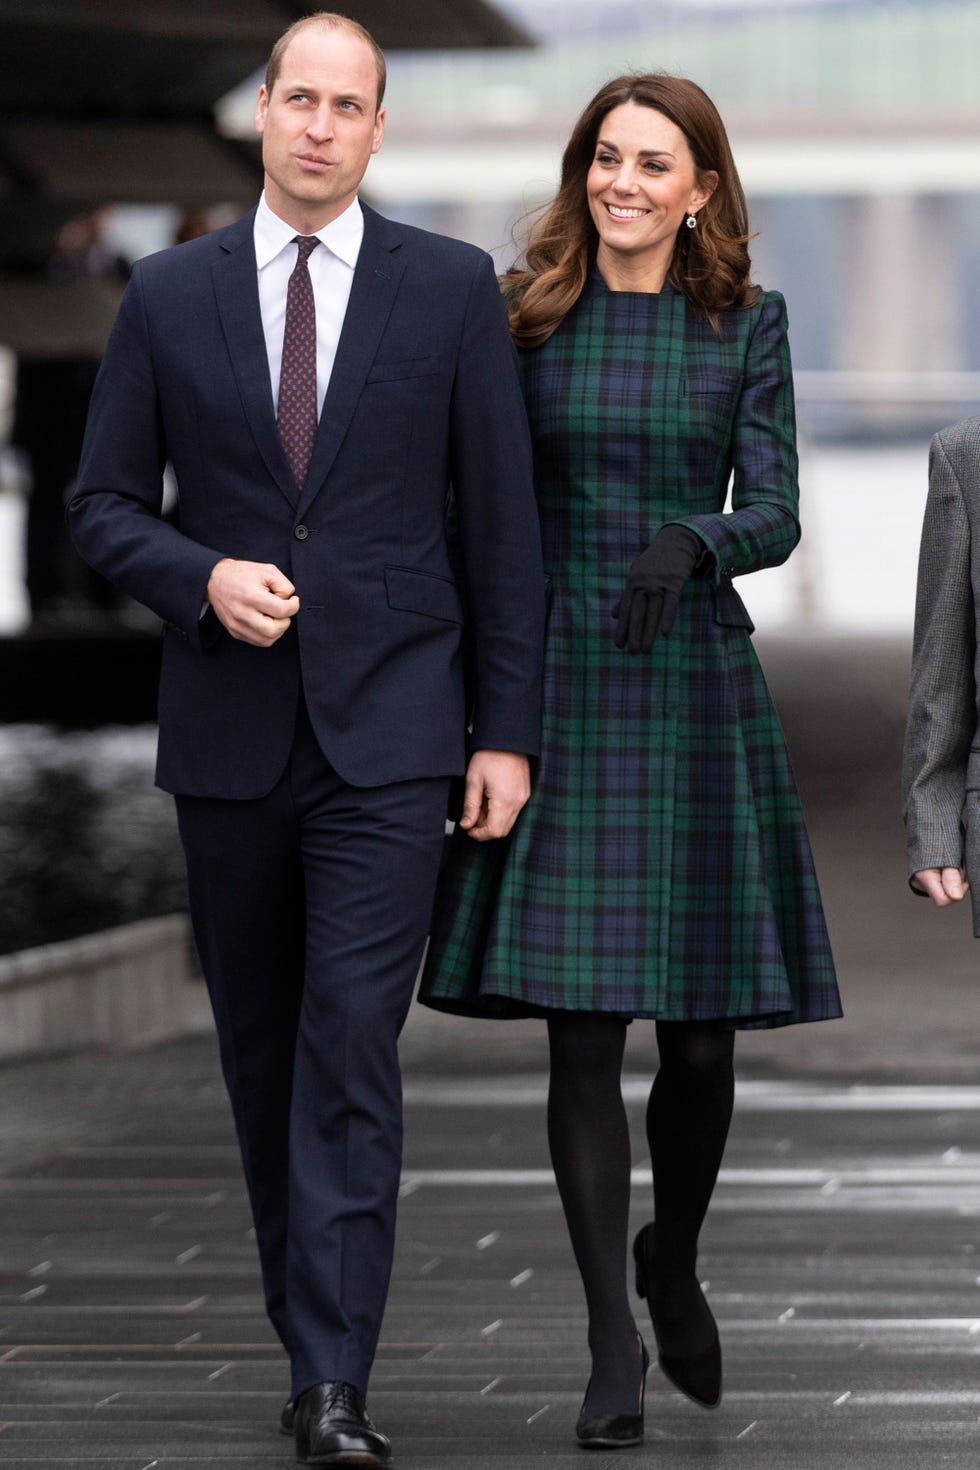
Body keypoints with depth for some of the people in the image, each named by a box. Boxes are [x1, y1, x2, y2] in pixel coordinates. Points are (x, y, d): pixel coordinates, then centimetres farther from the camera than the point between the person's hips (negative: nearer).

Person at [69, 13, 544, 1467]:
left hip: (385, 730, -2)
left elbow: (502, 518, 2)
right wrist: (203, 579, -12)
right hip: (228, 731, 3)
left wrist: (508, 729, -1)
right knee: (260, 1050, 11)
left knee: (353, 1049, -12)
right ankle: (307, 1315, 26)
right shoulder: (169, 294, 5)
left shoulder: (452, 288, 2)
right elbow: (105, 503, 8)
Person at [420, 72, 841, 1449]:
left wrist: (691, 541, -24)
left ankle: (673, 1262, 30)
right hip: (563, 683, 0)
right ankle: (614, 1344, 1)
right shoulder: (525, 321, 5)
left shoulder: (745, 327, 5)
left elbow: (775, 512, -3)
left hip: (698, 682, 1)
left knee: (702, 1030, 2)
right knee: (583, 1028, -6)